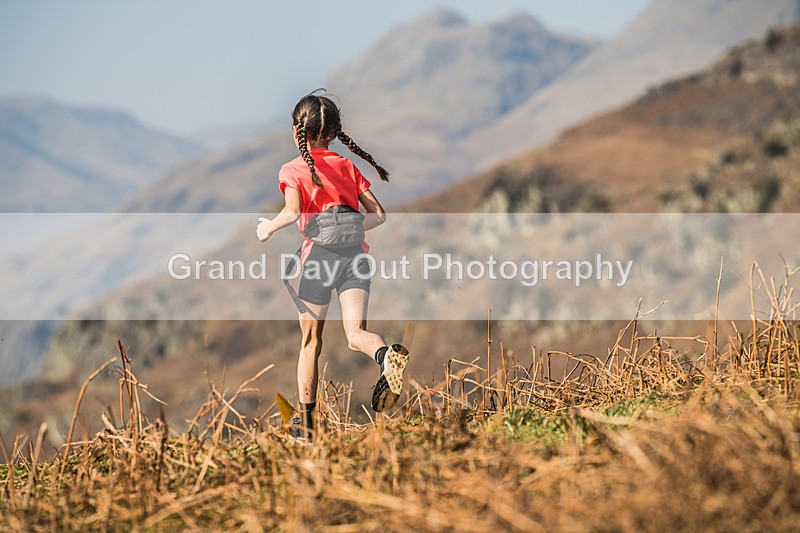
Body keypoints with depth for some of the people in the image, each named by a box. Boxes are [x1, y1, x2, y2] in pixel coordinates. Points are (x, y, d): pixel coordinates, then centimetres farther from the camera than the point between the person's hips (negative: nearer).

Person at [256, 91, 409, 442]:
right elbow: (378, 214, 14)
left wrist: (268, 227, 4)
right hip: (355, 253, 2)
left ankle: (305, 423, 19)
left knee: (310, 341, 12)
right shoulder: (347, 166, 18)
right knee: (355, 333, -9)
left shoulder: (292, 170, 6)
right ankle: (388, 356, -45)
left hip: (319, 254, -2)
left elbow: (293, 212, -13)